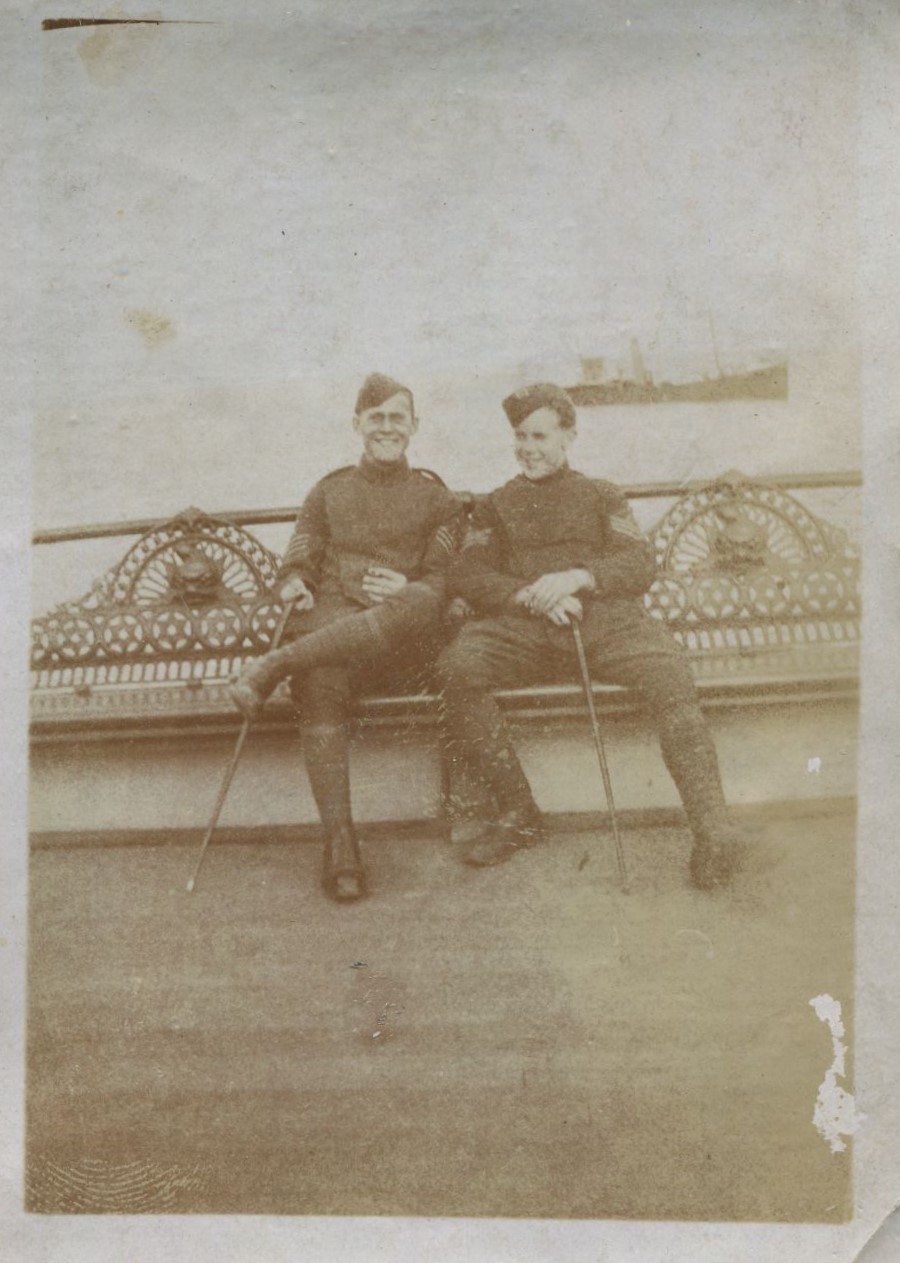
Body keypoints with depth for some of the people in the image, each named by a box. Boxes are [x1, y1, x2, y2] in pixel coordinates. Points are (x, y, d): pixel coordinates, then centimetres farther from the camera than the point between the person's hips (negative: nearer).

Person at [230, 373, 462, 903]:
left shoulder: (437, 498, 21)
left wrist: (407, 591, -13)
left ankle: (276, 665, -37)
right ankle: (340, 842, -37)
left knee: (420, 604, -39)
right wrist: (295, 587, -6)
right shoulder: (328, 492, 26)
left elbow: (444, 582, 9)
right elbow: (297, 565, 19)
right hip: (330, 622, 1)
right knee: (320, 685, -35)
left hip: (402, 639, -1)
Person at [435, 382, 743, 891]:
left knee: (669, 671, -32)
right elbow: (467, 575, 9)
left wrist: (577, 577, -12)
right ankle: (517, 812, -19)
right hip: (523, 627, 1)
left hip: (606, 615, -1)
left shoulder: (602, 496, 24)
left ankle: (714, 828, -32)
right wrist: (529, 594, -10)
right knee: (458, 665, -31)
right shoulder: (496, 506, 26)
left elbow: (642, 564, 8)